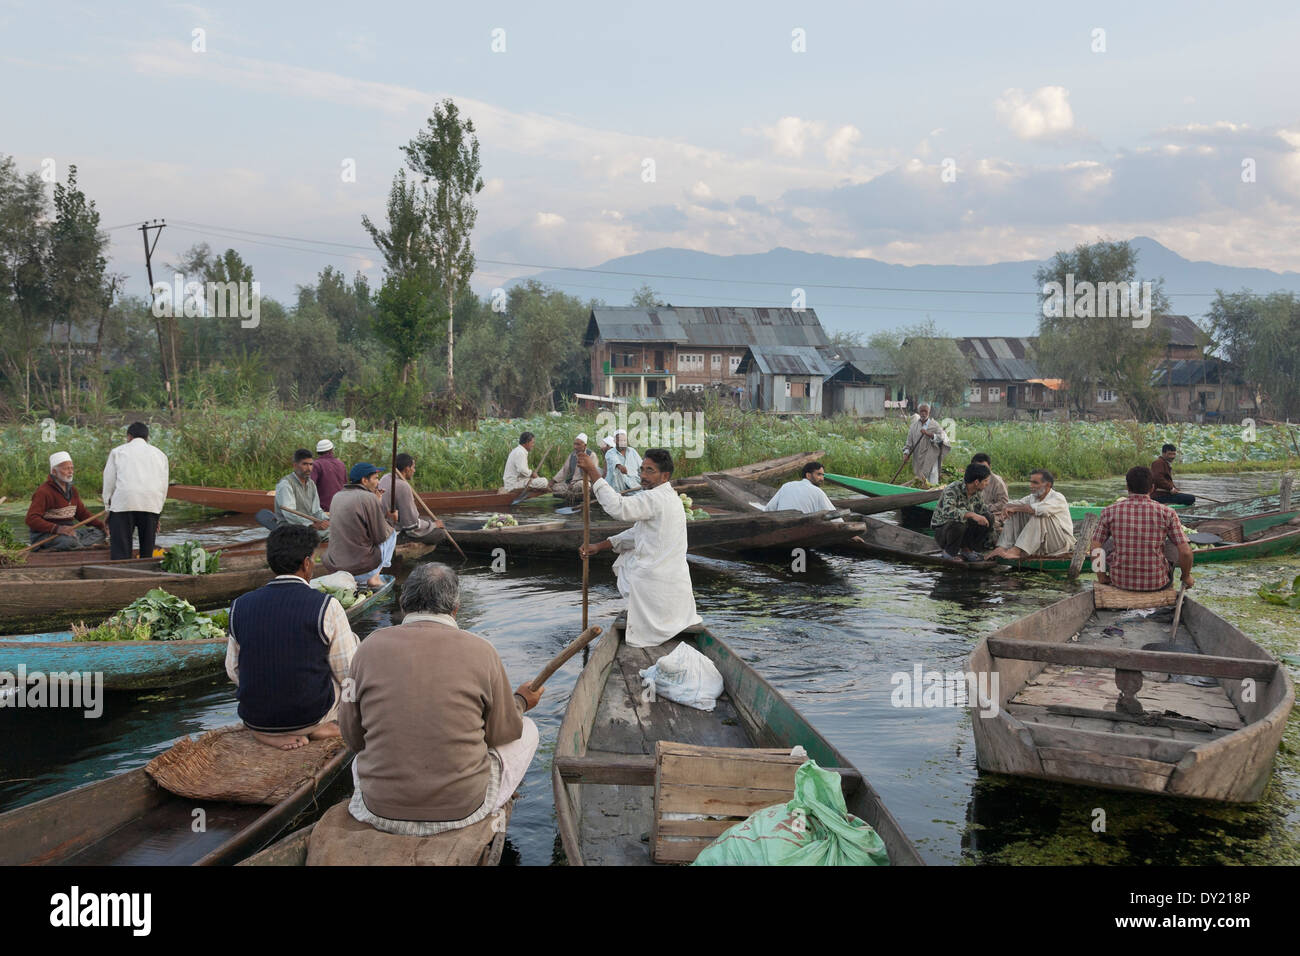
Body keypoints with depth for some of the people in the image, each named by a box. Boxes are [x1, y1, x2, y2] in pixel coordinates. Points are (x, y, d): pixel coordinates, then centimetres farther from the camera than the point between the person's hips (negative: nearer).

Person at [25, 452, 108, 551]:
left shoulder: (71, 489, 15)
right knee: (69, 541, -39)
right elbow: (31, 519, -23)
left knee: (99, 533, -6)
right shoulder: (44, 491, -13)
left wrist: (101, 526, 6)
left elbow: (82, 512, 22)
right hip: (45, 533, -9)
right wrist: (57, 528, -37)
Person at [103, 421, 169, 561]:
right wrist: (158, 513, 23)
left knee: (120, 554, -5)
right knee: (147, 551, 7)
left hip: (123, 502, -2)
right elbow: (164, 486, 19)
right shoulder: (159, 454, 24)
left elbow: (109, 482, 12)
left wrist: (108, 508, 20)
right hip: (152, 505, 2)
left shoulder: (117, 451, 18)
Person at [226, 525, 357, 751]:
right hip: (311, 714, -4)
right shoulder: (326, 607, -15)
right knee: (352, 639, 18)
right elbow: (349, 673, -7)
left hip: (254, 720, 4)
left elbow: (234, 672, 6)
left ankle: (272, 733, 16)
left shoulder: (240, 606, -4)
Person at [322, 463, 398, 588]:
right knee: (392, 532, 15)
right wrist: (391, 519, 12)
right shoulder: (369, 497, -13)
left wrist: (383, 515, 22)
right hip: (361, 571, -7)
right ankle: (374, 577, 6)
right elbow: (381, 536, -8)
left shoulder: (337, 496, 10)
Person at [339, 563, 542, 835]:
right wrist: (521, 702, 24)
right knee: (527, 730, 24)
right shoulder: (480, 650, -10)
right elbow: (503, 733, 2)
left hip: (381, 812, 3)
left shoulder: (372, 646, -6)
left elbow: (352, 736, 4)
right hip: (463, 810, -3)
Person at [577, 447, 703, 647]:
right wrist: (599, 546, 11)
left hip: (654, 584, -8)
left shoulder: (655, 498, -15)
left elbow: (618, 507, -26)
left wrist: (592, 472, -22)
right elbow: (637, 533, 17)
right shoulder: (669, 498, 15)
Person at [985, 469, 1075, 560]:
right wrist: (1007, 507, -22)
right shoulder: (1032, 497, 7)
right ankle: (1002, 548, -22)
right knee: (1015, 514, -5)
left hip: (1061, 541, -7)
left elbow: (1038, 509, -34)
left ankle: (1016, 551, -39)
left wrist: (1015, 508, -23)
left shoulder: (1058, 498, -16)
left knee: (1038, 516, -31)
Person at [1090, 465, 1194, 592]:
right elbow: (1185, 552, -9)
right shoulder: (1167, 513, -10)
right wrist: (1186, 576, 10)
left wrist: (1101, 576, 10)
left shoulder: (1109, 511, -7)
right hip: (1157, 584, -1)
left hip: (1120, 581, 1)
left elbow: (1096, 548, -5)